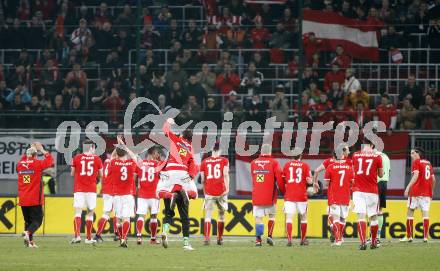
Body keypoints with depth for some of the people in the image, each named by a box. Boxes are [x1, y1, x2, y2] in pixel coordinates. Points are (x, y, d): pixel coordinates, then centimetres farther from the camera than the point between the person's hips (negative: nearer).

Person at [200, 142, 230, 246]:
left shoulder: (204, 162, 7)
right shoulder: (224, 160, 3)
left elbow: (203, 179, 9)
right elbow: (225, 174, -10)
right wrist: (227, 187, -13)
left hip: (209, 191, 0)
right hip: (221, 191, 0)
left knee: (208, 215, -1)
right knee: (221, 215, 14)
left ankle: (206, 238, -16)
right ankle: (219, 239, 17)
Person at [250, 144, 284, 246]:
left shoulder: (253, 163, 6)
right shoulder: (273, 163, -5)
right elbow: (279, 179, -5)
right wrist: (284, 191, 7)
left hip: (257, 195, 2)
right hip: (270, 195, -2)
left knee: (258, 218, 2)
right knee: (271, 215, 15)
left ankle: (258, 239, -6)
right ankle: (269, 236, 3)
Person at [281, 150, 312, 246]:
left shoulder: (287, 165, 4)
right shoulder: (305, 166, -1)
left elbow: (283, 180, 8)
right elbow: (309, 181, -4)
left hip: (289, 195, 0)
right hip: (301, 195, 0)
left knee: (289, 217, -5)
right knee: (303, 217, 16)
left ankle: (289, 239, -20)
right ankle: (303, 239, 22)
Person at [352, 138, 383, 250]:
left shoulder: (355, 155, 3)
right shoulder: (377, 156, -2)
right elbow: (381, 174, 8)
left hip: (358, 190, 1)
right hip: (372, 190, 0)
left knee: (361, 215, -8)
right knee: (373, 216, 12)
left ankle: (363, 241, -23)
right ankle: (374, 242, 22)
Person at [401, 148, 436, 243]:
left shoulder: (416, 162, -2)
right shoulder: (428, 163, 17)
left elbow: (416, 175, -17)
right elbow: (433, 179, 17)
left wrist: (408, 187, -25)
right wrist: (432, 191, 28)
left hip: (416, 192, -5)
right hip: (427, 192, 5)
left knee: (410, 212, 4)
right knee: (425, 213, 0)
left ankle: (409, 236, 3)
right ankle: (425, 237, -9)